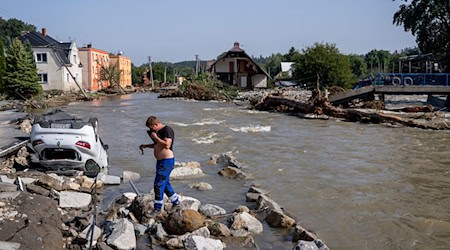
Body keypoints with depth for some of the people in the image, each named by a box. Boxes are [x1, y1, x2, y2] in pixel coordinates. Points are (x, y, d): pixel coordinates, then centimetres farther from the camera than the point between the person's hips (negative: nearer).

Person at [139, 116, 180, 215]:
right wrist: (145, 145, 14)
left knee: (158, 185, -7)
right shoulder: (159, 131, 14)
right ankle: (176, 204, 31)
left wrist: (155, 137, -19)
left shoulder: (167, 130, -15)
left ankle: (157, 209, 2)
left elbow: (167, 145, -26)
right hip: (161, 161, 10)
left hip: (167, 161, -10)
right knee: (165, 184, 18)